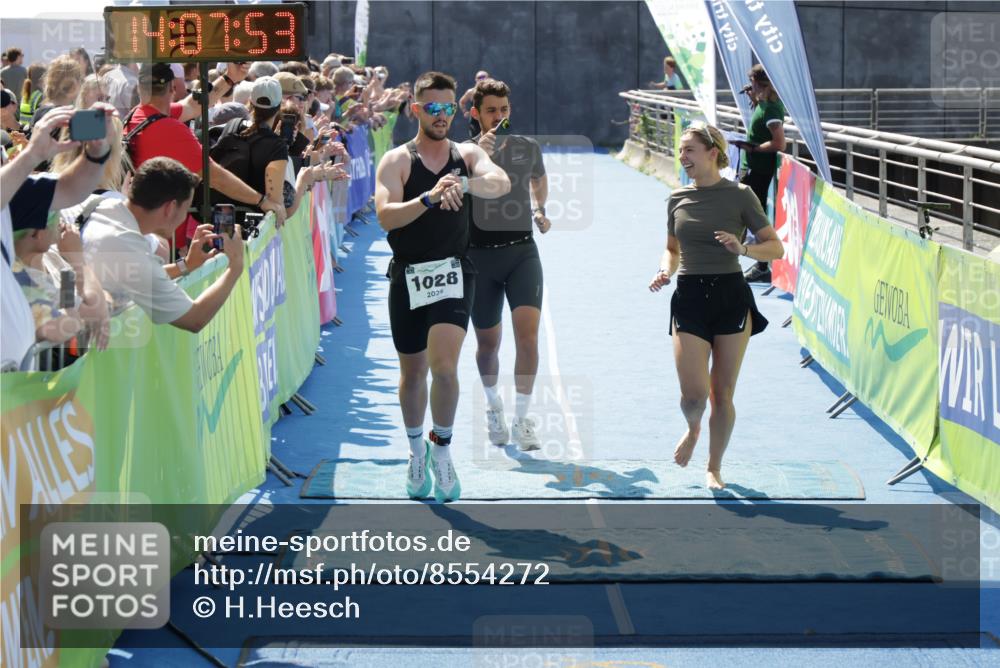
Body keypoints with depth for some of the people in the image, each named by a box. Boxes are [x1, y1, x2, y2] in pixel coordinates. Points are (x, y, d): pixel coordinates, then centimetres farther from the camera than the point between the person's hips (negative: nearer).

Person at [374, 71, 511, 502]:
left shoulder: (467, 155, 5)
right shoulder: (397, 161, -1)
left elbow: (501, 183, -15)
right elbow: (385, 217, -15)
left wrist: (464, 183, -35)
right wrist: (429, 197, -31)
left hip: (453, 272, 0)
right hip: (408, 276, 0)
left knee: (444, 366, -18)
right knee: (412, 373, 12)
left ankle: (441, 448, 2)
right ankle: (416, 451, 34)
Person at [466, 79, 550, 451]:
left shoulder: (528, 148, 5)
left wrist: (541, 211, 13)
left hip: (522, 252, 1)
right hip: (480, 255, -1)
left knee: (527, 336, -15)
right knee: (488, 343, 11)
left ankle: (521, 420, -7)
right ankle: (494, 406, 37)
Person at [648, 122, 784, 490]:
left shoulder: (739, 195, -3)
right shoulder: (677, 198, 7)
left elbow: (776, 248, -2)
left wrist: (743, 249, -20)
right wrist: (665, 271, -2)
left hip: (731, 297, -2)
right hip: (689, 298, 2)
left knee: (722, 394, 3)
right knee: (693, 393, -10)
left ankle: (714, 469, 21)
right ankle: (693, 429, 25)